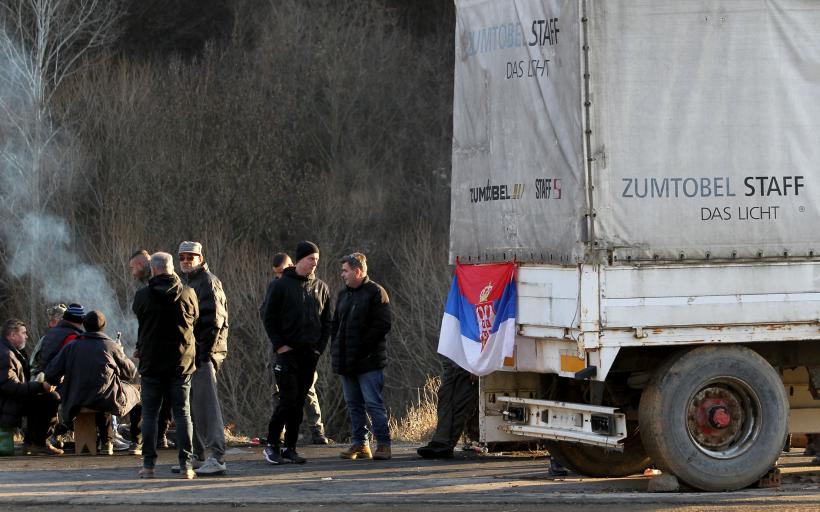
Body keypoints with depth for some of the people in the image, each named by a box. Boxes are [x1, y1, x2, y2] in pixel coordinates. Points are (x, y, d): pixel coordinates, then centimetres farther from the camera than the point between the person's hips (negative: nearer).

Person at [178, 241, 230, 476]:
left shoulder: (208, 282, -9)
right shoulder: (190, 282, 20)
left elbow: (214, 319, -17)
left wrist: (204, 352, -20)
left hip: (205, 352, -10)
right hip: (194, 353, 10)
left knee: (207, 403, -14)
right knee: (193, 404, 13)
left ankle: (217, 458, -17)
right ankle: (197, 456, 21)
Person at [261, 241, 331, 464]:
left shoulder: (321, 288, 10)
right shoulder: (281, 285, -2)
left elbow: (326, 321, 15)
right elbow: (268, 317, -1)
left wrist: (320, 345, 3)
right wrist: (279, 345, -8)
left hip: (310, 354, 4)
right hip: (288, 352, -4)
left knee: (299, 402, 5)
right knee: (288, 400, -10)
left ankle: (290, 447, 10)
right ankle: (272, 444, 2)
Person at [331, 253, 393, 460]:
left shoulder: (375, 293, -7)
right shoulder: (343, 295, 18)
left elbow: (382, 325, -13)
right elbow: (335, 324, 25)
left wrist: (362, 347, -17)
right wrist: (335, 347, 9)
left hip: (368, 361, -8)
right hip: (346, 361, 8)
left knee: (373, 403, -9)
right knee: (354, 404, 10)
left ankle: (383, 443, -6)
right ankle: (359, 443, 15)